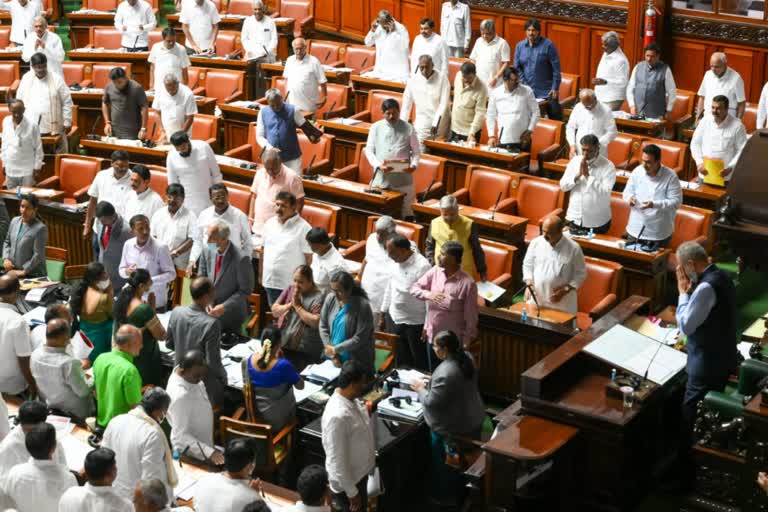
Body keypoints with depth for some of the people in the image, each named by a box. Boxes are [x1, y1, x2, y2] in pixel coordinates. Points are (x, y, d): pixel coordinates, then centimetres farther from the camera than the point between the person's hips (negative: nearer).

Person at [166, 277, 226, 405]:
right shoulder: (211, 323, -32)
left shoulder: (176, 312, -14)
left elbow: (169, 344, 1)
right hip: (205, 382, -5)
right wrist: (223, 377, -6)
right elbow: (212, 362, -25)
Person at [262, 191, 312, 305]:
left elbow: (308, 257, -10)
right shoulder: (269, 223, 9)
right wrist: (261, 274, 15)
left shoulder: (303, 228, -10)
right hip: (270, 282, 6)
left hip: (292, 284, -6)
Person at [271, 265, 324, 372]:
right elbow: (274, 311, 10)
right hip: (282, 344, 5)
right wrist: (290, 304, -6)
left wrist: (297, 306, -11)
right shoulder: (290, 290, 13)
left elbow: (316, 322, -17)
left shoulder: (319, 297, -6)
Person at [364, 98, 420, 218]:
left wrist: (414, 164, -13)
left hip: (402, 177, -1)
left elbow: (416, 150, 6)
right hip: (381, 176, 1)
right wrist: (378, 165, -12)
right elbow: (369, 150, 5)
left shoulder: (408, 128, 3)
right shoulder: (376, 127, 5)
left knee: (405, 210, 2)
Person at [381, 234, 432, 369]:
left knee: (420, 364, 6)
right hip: (398, 321, 7)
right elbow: (390, 288, 15)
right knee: (402, 364, 18)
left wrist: (427, 327, -20)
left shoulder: (422, 266, -22)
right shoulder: (397, 263, 3)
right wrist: (382, 315, 17)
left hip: (416, 323, -7)